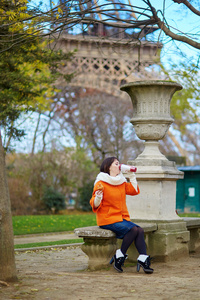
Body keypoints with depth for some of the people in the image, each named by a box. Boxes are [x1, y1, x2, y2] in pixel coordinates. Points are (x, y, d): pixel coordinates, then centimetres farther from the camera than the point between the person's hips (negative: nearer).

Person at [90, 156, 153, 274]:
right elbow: (95, 205, -8)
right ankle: (120, 256, -12)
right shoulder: (101, 183, -6)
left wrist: (132, 175, 12)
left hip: (122, 218, 7)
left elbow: (134, 191, 17)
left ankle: (143, 259, -21)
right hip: (108, 219, -7)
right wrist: (98, 197, -31)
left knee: (140, 230, -17)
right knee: (133, 229, -25)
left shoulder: (121, 182, 15)